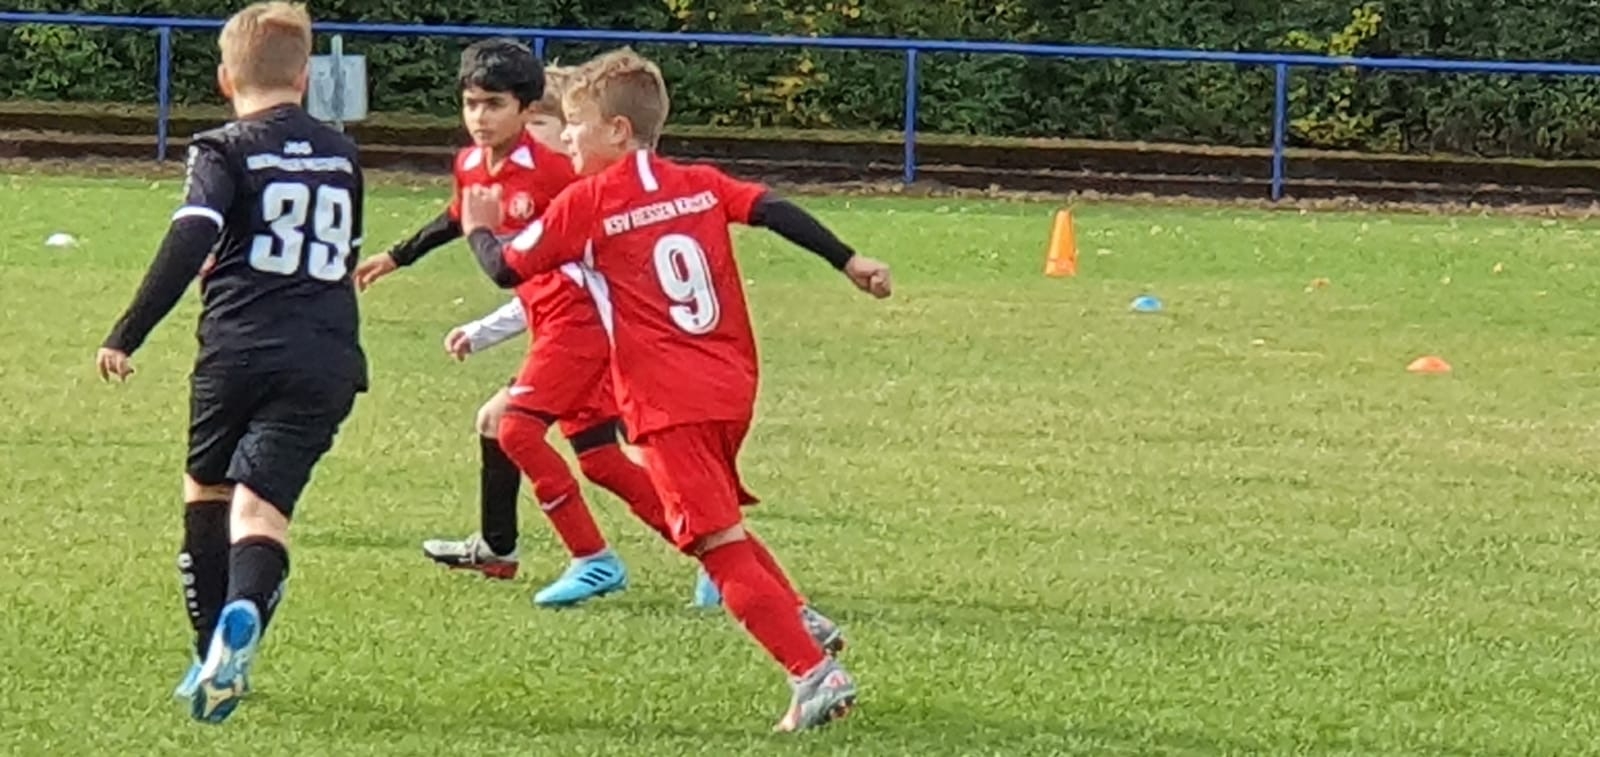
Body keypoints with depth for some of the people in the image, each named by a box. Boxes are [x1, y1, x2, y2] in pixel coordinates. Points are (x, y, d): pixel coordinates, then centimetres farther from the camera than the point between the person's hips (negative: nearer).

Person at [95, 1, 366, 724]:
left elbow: (187, 244, -12)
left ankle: (216, 656, 20)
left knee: (206, 489, 19)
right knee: (261, 502, -8)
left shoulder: (226, 150, 1)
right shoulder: (342, 155, 18)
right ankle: (243, 614, -39)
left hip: (238, 348, -2)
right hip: (327, 359, 2)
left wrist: (125, 337, -9)